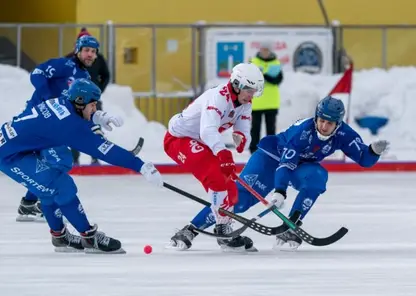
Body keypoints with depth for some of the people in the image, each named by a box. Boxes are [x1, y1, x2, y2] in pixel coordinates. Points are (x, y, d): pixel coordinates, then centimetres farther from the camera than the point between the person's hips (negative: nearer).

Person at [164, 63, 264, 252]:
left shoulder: (244, 105, 0)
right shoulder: (218, 97, -29)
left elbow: (244, 134, -9)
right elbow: (208, 131, -43)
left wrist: (241, 138, -34)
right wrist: (223, 154, -59)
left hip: (200, 143, 9)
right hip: (179, 138, -9)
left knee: (230, 190, 5)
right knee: (217, 177, -27)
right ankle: (223, 230, -22)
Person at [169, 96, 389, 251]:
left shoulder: (343, 135, -17)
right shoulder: (303, 130, -31)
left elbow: (363, 159, -14)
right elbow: (286, 162, -36)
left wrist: (374, 151, -36)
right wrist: (279, 191, -48)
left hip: (301, 166, 4)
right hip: (273, 157, -4)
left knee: (317, 178, -29)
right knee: (240, 196, -17)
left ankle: (289, 230, -22)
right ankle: (191, 230, -18)